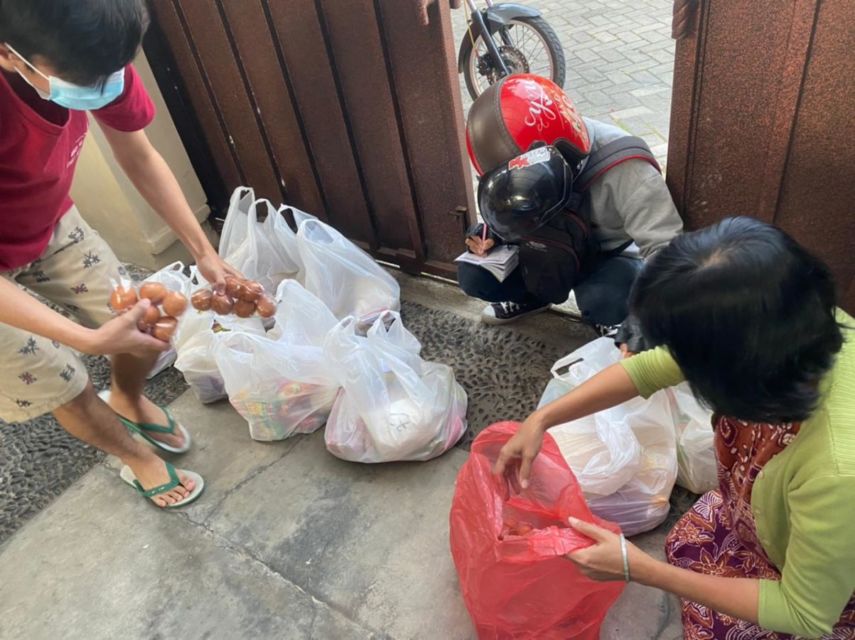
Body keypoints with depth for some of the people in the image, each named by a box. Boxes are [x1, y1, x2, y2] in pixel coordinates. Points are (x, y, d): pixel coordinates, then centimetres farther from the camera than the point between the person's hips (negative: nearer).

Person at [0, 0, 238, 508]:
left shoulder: (89, 57, -24)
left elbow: (139, 158, -8)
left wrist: (204, 251, -11)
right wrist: (88, 339, -36)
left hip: (51, 226, 5)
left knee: (146, 328, 10)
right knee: (67, 387, 7)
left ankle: (129, 401, 46)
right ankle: (136, 457, 37)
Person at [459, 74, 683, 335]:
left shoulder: (623, 171, -33)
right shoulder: (523, 159, -16)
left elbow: (665, 248, -31)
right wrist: (492, 233, -17)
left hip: (613, 256, -4)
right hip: (551, 252, 5)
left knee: (602, 300, -38)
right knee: (473, 275, -12)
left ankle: (610, 319, -1)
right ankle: (534, 296, 17)